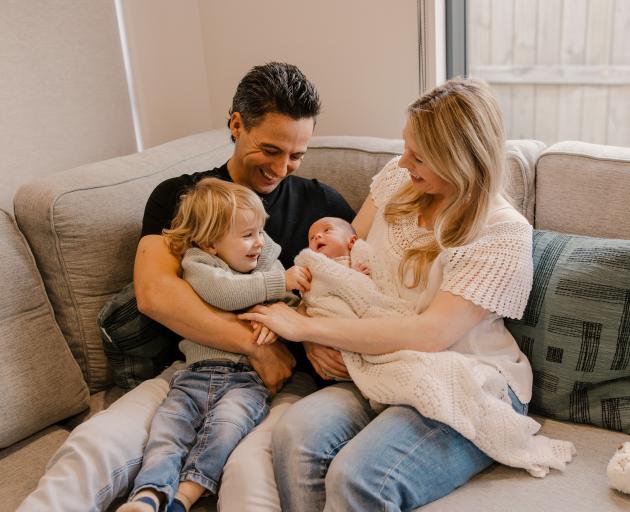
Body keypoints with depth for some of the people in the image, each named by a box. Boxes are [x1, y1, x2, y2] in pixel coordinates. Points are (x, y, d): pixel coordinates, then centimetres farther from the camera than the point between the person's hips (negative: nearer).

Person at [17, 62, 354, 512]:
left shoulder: (321, 203, 13)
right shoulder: (179, 196, 9)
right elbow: (154, 292, -7)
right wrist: (255, 344, -13)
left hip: (288, 378, 0)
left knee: (253, 470, -35)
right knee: (88, 449, -25)